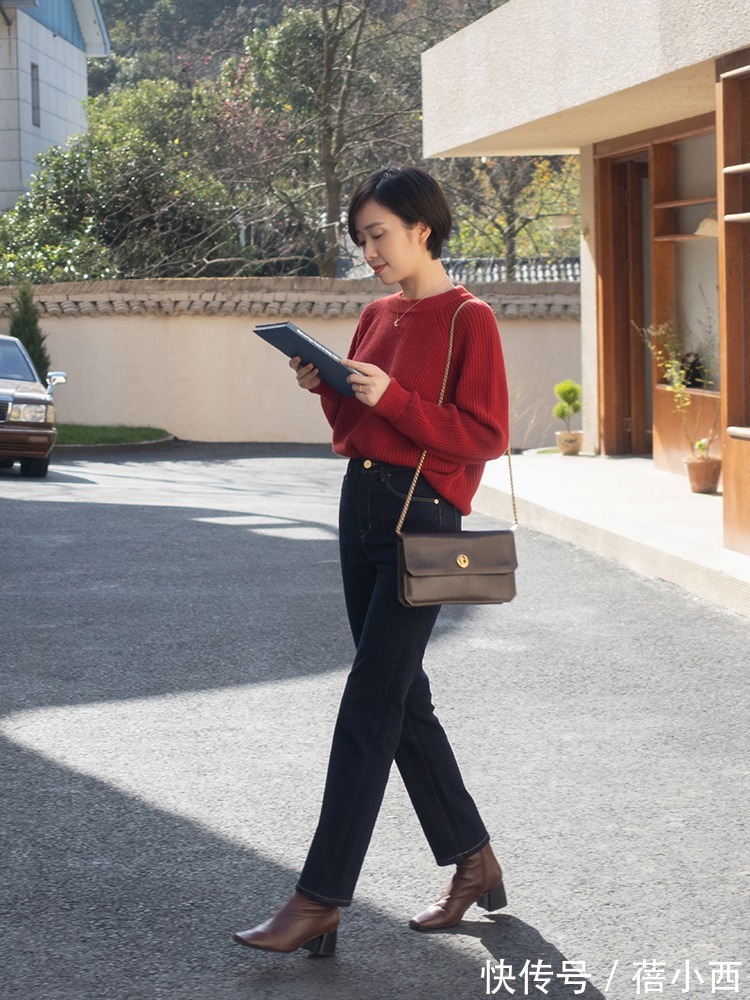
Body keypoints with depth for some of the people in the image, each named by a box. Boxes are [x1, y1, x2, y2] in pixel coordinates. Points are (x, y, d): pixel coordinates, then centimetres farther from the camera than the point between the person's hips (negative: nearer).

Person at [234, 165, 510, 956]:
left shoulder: (467, 319, -8)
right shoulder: (376, 316, 14)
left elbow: (485, 436, -13)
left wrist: (391, 397, -21)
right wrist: (327, 391, -1)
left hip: (423, 515, -8)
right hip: (362, 504, 9)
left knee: (369, 708, -9)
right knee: (403, 699, 12)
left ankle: (320, 901, -7)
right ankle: (474, 866, 24)